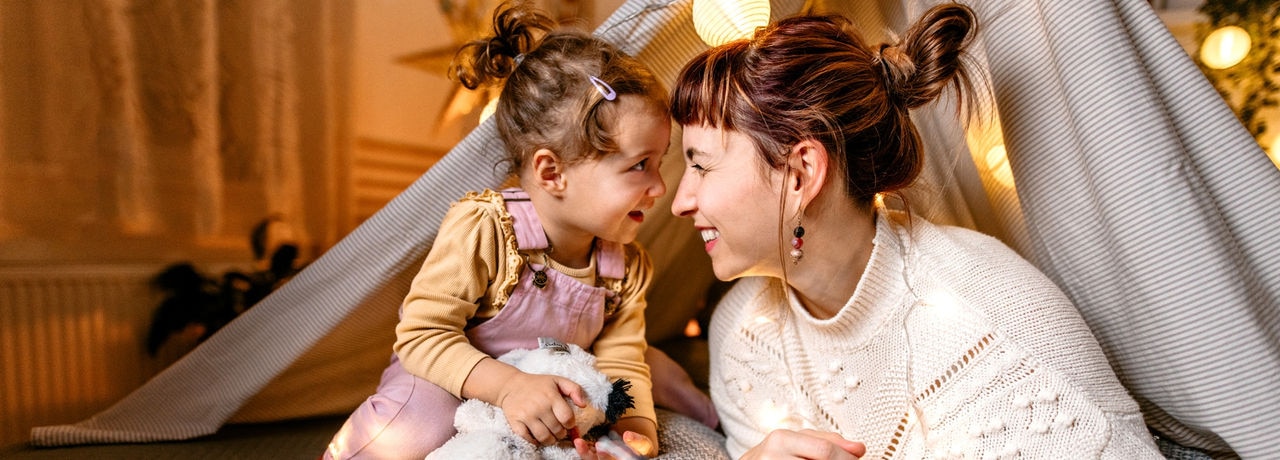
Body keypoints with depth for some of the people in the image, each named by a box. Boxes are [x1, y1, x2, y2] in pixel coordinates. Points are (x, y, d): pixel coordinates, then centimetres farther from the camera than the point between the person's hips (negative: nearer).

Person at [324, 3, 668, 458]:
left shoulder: (627, 268, -8)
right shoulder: (482, 229, -26)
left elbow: (621, 365, -6)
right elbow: (422, 334, -25)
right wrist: (509, 385, -39)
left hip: (542, 420, 5)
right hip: (444, 387, -4)